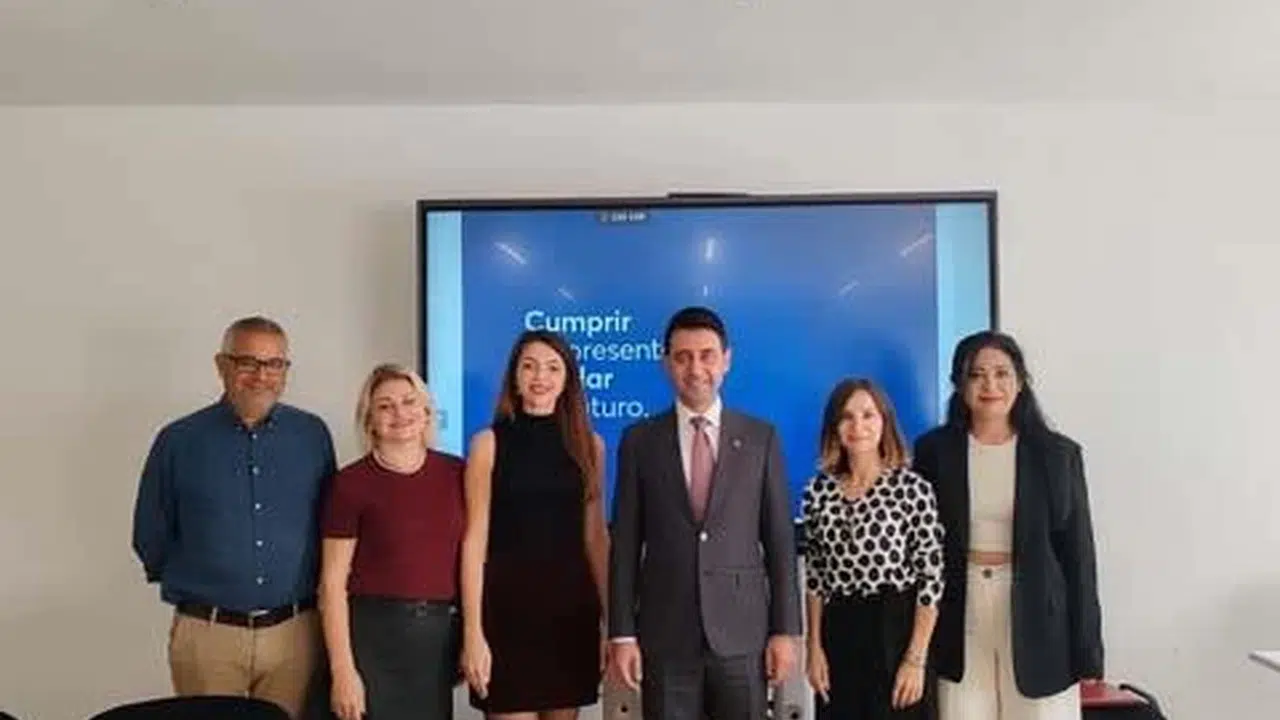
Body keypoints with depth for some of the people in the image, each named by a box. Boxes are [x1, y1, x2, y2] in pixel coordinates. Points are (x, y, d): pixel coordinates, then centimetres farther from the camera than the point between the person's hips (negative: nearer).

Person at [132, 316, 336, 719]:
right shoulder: (178, 441, -1)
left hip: (295, 632, 1)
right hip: (206, 633, -1)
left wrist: (306, 592, 8)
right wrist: (196, 585, 10)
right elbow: (151, 539, 7)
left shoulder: (313, 435, 3)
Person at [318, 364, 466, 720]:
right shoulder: (351, 482, -7)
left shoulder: (456, 473, 3)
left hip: (441, 634, 4)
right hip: (372, 634, -3)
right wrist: (342, 670, -11)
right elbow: (333, 583, -7)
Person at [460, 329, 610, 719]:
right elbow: (474, 541, -4)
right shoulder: (490, 442, -2)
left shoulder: (589, 444, 6)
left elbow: (596, 537, 10)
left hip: (571, 604, 3)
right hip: (508, 604, -3)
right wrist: (472, 631, -10)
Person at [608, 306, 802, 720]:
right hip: (665, 637, 0)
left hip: (743, 633, 0)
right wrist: (622, 634, -3)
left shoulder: (761, 438, 3)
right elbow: (625, 544, 2)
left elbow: (780, 540, 3)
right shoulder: (639, 441, 3)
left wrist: (785, 629, -1)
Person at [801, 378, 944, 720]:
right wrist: (814, 647, 4)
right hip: (838, 635, 3)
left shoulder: (913, 488, -8)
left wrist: (916, 659, -10)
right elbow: (814, 575, 8)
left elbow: (931, 578, -8)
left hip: (896, 631, -3)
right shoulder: (818, 490, 3)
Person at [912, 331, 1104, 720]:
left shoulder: (1058, 453, 0)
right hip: (960, 618, 1)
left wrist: (1086, 650, -2)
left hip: (1035, 615, 0)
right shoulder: (934, 449, 1)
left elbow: (1078, 552, 1)